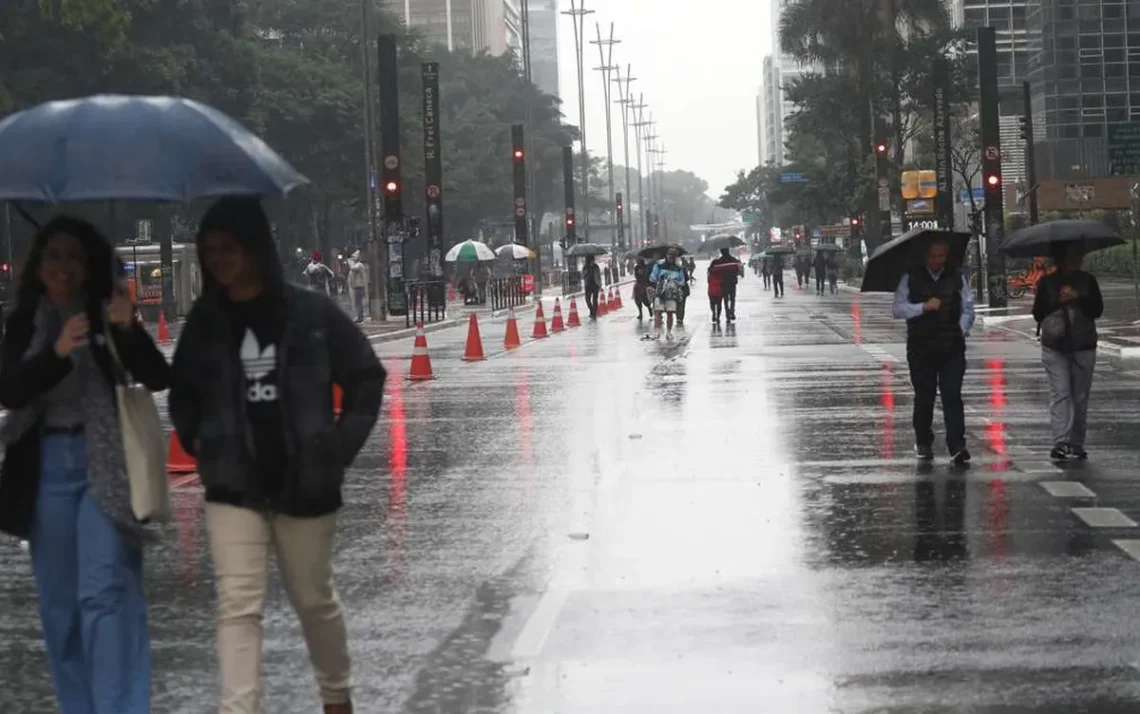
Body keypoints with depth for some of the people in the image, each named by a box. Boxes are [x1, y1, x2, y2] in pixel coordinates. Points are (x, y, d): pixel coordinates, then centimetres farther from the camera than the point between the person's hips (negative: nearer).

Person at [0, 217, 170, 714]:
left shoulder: (108, 314, -2)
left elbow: (158, 379, -12)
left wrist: (129, 330, -30)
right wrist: (56, 354, -22)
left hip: (106, 463, -4)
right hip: (48, 467, 4)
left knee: (105, 594, -13)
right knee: (59, 602, 9)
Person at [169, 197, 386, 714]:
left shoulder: (310, 313, -7)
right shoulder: (205, 322, 2)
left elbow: (366, 377, 0)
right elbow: (183, 394, 15)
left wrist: (340, 448, -5)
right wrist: (202, 447, 1)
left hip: (304, 484, -1)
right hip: (233, 488, 2)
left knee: (314, 600, 15)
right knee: (238, 606, -9)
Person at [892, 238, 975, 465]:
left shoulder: (957, 278, 9)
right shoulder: (911, 278, 4)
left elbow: (968, 309, 13)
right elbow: (897, 309, -3)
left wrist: (962, 330, -2)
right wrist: (924, 307, -14)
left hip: (952, 346, 0)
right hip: (921, 346, 0)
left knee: (952, 396, -8)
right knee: (924, 396, 8)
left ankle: (957, 446, -12)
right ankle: (923, 442, 25)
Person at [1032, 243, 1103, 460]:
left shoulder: (1088, 281, 6)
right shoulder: (1046, 283, 3)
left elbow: (1097, 310, -3)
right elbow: (1038, 313, 1)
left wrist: (1078, 298, -17)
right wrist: (1058, 302, -13)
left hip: (1083, 347, 2)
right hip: (1055, 347, -2)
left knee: (1080, 395, 5)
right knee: (1060, 393, -12)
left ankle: (1077, 443, 13)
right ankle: (1060, 442, -18)